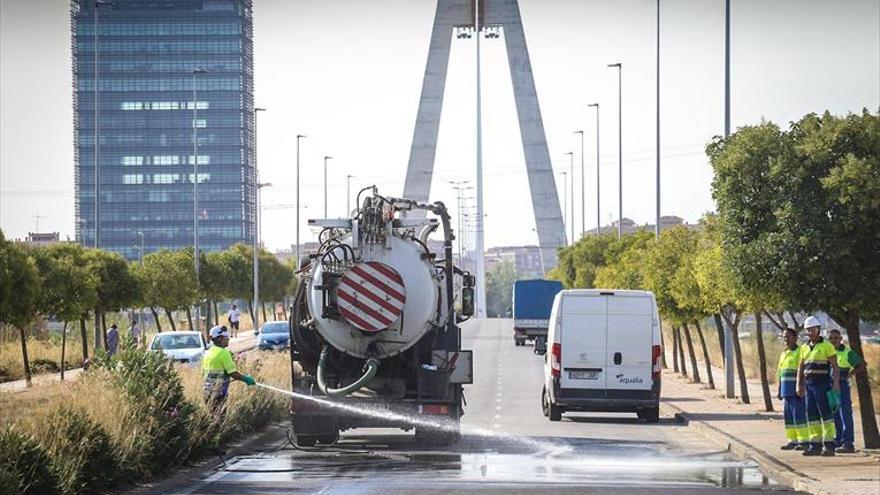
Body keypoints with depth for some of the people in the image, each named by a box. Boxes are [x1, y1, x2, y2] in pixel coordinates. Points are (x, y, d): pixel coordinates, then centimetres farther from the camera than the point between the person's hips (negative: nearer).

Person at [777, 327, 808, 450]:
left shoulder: (800, 352, -8)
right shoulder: (784, 353, 19)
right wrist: (779, 390, 19)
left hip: (796, 390, -9)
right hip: (786, 391, 9)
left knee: (799, 415, -11)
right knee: (788, 416, 9)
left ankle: (804, 441, -10)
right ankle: (792, 441, 13)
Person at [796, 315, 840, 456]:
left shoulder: (826, 345, -5)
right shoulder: (805, 347, 14)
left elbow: (835, 366, -8)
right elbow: (801, 367, 19)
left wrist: (836, 383, -18)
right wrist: (799, 385, 11)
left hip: (823, 384, -7)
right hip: (809, 385, 7)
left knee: (826, 413, -8)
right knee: (812, 414, 5)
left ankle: (829, 446, -8)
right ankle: (815, 445, 8)